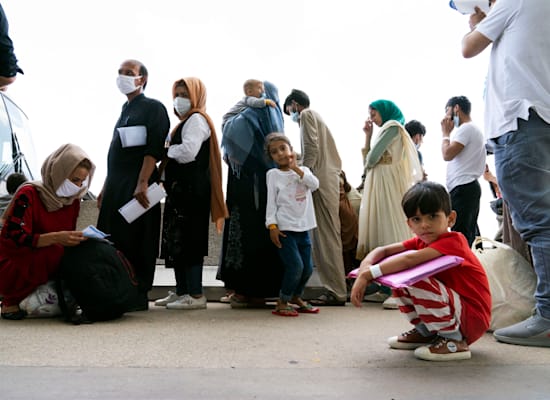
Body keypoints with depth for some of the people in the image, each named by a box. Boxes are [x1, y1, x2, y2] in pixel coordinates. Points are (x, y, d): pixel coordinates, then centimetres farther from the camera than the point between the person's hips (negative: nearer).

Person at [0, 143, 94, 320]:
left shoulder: (73, 201, 4)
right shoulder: (28, 194, -16)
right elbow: (15, 237, -26)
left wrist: (81, 239, -14)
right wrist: (55, 237, -39)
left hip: (40, 266, 7)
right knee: (52, 251, -34)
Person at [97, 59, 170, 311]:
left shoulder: (153, 108, -2)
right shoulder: (125, 109, 22)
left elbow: (154, 148, -13)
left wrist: (142, 183, -23)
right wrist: (106, 187, 20)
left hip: (137, 186, -8)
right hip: (116, 186, 8)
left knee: (137, 241, -5)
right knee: (112, 241, 6)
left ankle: (139, 296, 1)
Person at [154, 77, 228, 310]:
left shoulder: (196, 119, -6)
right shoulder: (186, 121, 24)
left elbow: (188, 152, -19)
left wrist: (167, 150, -5)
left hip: (191, 190, -10)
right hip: (180, 189, 10)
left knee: (188, 241, -9)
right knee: (175, 241, 11)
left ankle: (195, 295, -5)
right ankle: (181, 291, 18)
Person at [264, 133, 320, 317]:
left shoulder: (302, 171, 12)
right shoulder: (273, 174, 2)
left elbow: (315, 184, -8)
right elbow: (271, 201, -2)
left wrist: (295, 167, -12)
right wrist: (272, 225, -11)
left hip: (303, 227, 5)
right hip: (284, 229, -5)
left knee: (308, 267, 7)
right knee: (295, 265, -14)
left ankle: (296, 297, 31)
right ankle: (282, 303, 1)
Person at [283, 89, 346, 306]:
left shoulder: (306, 114, 2)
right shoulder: (317, 117, 27)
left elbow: (311, 148, -14)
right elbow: (335, 158, 22)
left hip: (320, 181, -9)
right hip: (331, 180, 9)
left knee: (325, 237, -9)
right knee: (328, 236, 8)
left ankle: (336, 292, -9)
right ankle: (335, 289, 9)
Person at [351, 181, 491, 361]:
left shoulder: (452, 241, -21)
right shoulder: (421, 241, 5)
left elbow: (409, 260, -35)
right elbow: (384, 250, -2)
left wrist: (368, 274, -37)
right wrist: (365, 265, -24)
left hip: (473, 318, -8)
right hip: (454, 306, 8)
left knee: (416, 281, -28)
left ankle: (454, 340, -14)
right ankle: (425, 332, 14)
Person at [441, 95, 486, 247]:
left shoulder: (466, 129, -9)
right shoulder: (473, 129, 24)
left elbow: (447, 154, -17)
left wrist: (445, 133, -4)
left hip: (463, 189, -11)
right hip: (467, 188, 11)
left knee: (460, 235, -15)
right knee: (470, 233, 9)